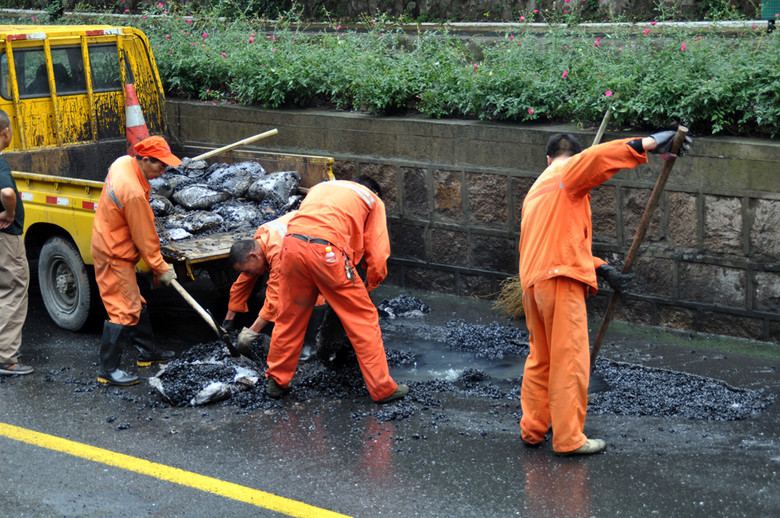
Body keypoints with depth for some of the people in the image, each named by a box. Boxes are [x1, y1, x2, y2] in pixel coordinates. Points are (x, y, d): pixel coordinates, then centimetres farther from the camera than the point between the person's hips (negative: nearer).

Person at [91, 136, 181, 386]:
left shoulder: (123, 163, -2)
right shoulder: (134, 193, -30)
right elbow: (145, 238, -20)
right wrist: (161, 268, -8)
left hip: (108, 242, 10)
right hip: (115, 255, -10)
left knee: (136, 303, 20)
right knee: (124, 310, -7)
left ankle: (147, 351, 33)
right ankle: (108, 369, -1)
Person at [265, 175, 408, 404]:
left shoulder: (322, 186, 36)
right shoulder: (373, 200, 22)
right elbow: (378, 253, 14)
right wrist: (370, 285, 30)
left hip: (292, 245, 5)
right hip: (327, 250, -4)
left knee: (290, 317, 21)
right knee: (363, 319, 8)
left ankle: (277, 381, 32)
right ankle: (382, 388, 12)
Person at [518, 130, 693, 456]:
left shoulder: (537, 189, 28)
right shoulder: (569, 172, 3)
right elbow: (598, 158, -21)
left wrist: (600, 268, 25)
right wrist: (648, 144, -24)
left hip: (532, 282, 9)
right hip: (561, 280, -9)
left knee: (540, 359, 17)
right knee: (569, 361, -4)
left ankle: (533, 429, 23)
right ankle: (569, 438, -1)